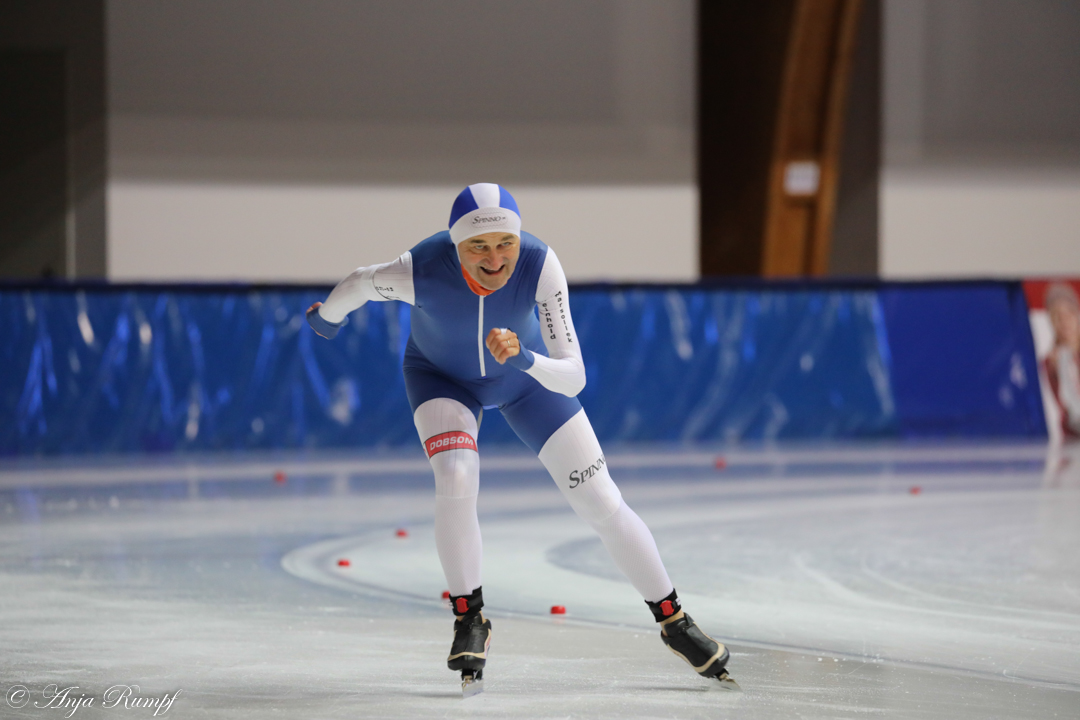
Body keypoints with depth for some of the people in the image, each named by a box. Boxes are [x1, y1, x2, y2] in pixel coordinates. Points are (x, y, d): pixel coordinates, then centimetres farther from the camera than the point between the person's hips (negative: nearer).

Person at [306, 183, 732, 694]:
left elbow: (573, 378, -36)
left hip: (524, 375, 1)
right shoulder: (420, 272, -37)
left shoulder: (540, 266, -36)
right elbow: (359, 283, -12)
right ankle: (469, 622, -8)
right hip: (441, 376, -1)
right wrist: (327, 317, 8)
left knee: (601, 502, -1)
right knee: (456, 479, -29)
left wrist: (522, 358, -55)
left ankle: (674, 622, 17)